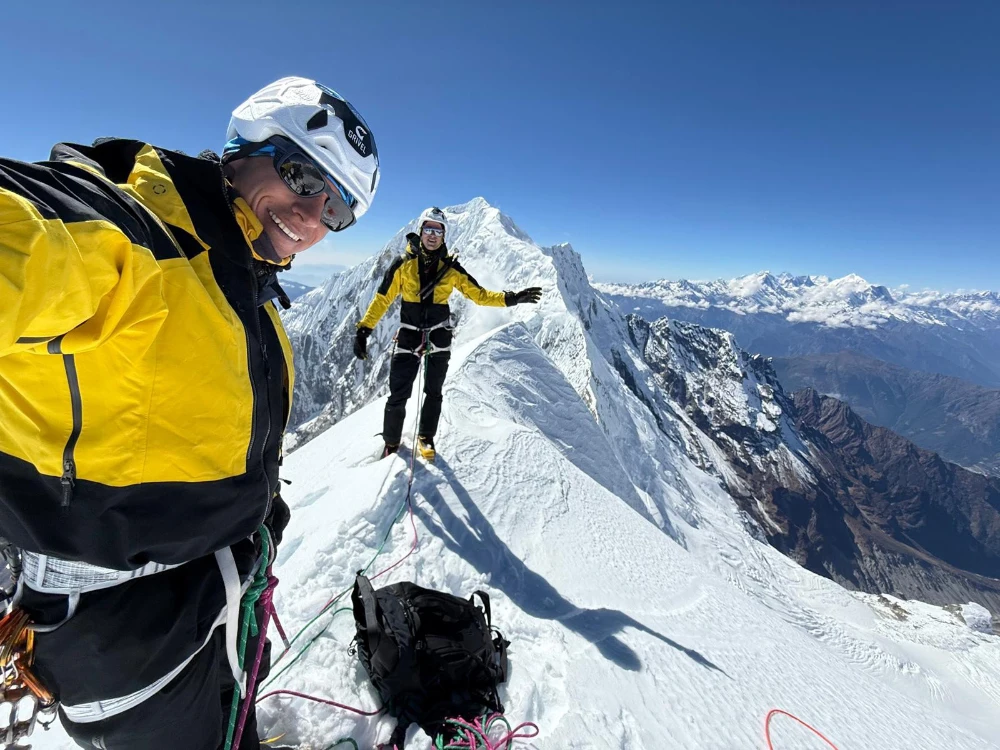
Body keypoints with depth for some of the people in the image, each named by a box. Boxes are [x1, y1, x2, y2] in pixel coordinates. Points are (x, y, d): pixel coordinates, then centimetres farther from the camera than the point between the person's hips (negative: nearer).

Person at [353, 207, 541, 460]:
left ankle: (426, 437, 32)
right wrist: (363, 330, -7)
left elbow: (479, 294, 2)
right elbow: (382, 299, -1)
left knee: (434, 392, 12)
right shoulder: (403, 264, -3)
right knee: (398, 394, -1)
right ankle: (391, 442, 21)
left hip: (439, 338, 1)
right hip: (408, 337, -1)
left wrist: (510, 298, -10)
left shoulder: (451, 268, 0)